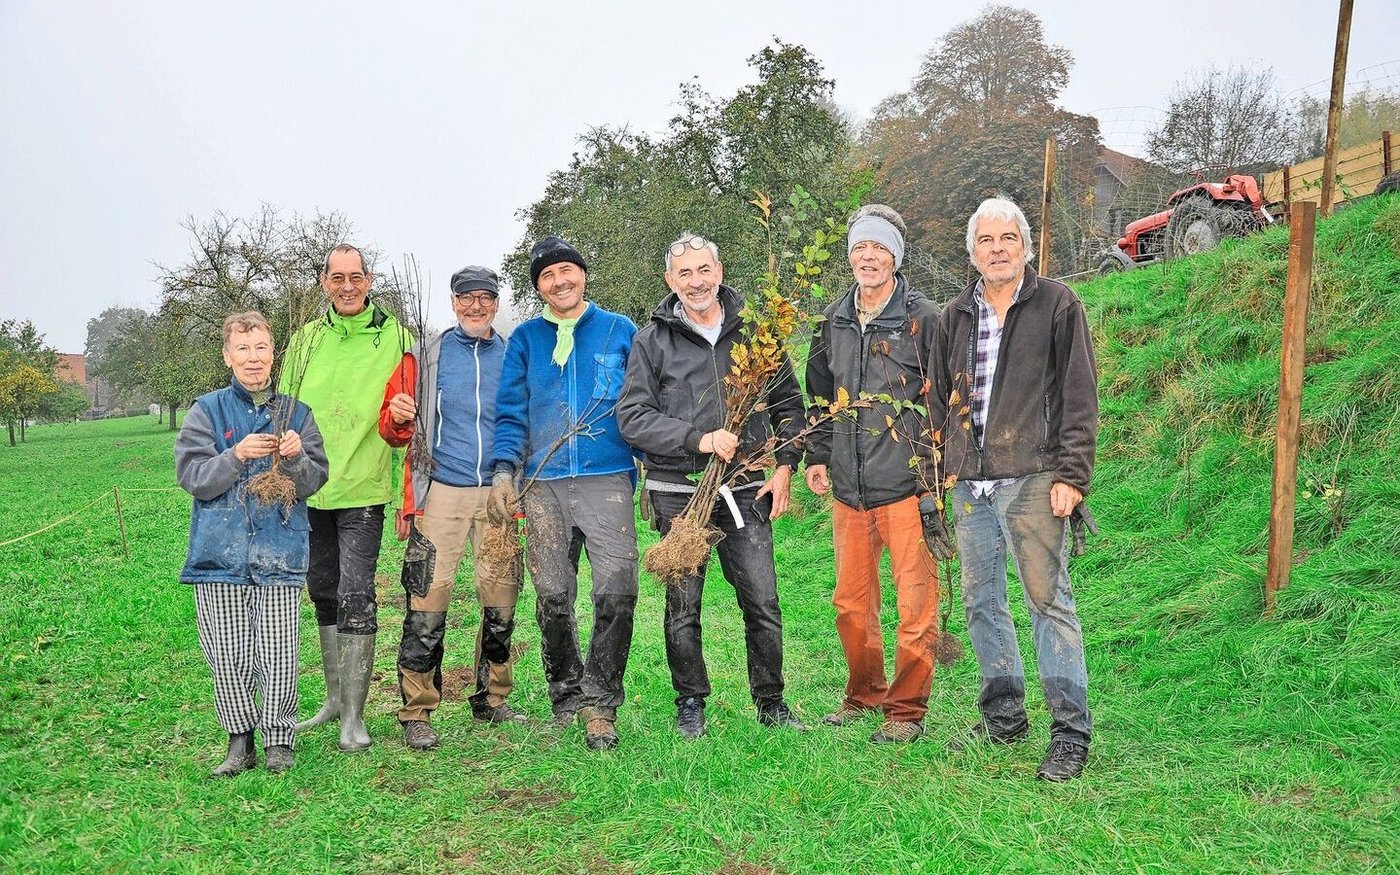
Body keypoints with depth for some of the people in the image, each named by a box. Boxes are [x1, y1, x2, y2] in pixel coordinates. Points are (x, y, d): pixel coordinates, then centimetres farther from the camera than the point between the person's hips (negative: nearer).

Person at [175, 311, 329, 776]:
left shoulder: (295, 413, 9)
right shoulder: (207, 411, 5)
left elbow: (314, 481, 4)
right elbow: (192, 476, -4)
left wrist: (295, 457, -16)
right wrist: (237, 456, -19)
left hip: (279, 552, 0)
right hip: (220, 552, 0)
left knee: (278, 655, -1)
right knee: (228, 656, 4)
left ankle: (279, 739, 14)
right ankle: (240, 741, 18)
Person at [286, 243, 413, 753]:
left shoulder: (394, 338, -1)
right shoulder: (306, 340, 9)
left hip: (363, 488, -4)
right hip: (309, 488, 5)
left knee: (355, 595, -8)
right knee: (324, 593, 14)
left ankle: (354, 714, 0)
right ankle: (334, 697, 28)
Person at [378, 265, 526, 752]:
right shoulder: (425, 357, 5)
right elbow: (392, 432, 6)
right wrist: (397, 418, -16)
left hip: (499, 495, 3)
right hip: (441, 494, -2)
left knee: (501, 605, 7)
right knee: (426, 609, -7)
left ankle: (491, 700, 24)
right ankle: (416, 713, 4)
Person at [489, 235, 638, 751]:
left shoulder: (620, 332, 11)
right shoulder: (526, 339, 14)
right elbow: (511, 413, 12)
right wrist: (504, 471, 0)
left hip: (608, 480, -1)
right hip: (543, 485, 2)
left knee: (617, 593, -12)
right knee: (553, 597, 2)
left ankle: (599, 703, 1)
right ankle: (566, 695, 19)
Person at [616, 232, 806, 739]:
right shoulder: (653, 340, 1)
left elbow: (788, 403, 14)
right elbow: (632, 417, -5)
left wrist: (785, 467, 3)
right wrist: (699, 439, -16)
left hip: (746, 490, 1)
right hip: (678, 493, -1)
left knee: (763, 603, 1)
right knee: (683, 606, 7)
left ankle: (771, 702, 18)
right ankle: (690, 704, 23)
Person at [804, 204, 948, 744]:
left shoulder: (923, 318, -4)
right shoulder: (833, 321, 12)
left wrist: (938, 472, -8)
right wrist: (817, 456, 15)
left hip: (907, 483, -5)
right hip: (849, 487, 6)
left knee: (915, 602, -1)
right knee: (851, 601, 13)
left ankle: (907, 709, 11)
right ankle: (863, 695, 30)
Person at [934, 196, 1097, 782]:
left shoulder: (1057, 305, 1)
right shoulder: (956, 317, 14)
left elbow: (1080, 397, -3)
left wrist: (1072, 475, -10)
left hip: (1031, 479, -5)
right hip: (969, 485, 6)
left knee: (1049, 602, -6)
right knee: (981, 602, 11)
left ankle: (1071, 732, 2)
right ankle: (1004, 717, 24)